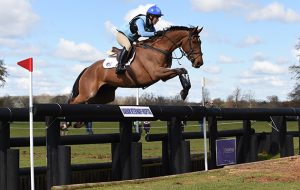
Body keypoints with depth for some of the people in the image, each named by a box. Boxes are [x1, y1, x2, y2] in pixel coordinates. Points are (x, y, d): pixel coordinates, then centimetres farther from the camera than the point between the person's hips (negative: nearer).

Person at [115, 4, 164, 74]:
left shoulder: (151, 26, -4)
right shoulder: (140, 20, -29)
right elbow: (142, 33, -44)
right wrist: (155, 33, -49)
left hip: (132, 40, 9)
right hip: (122, 35, -9)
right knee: (128, 46, -37)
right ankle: (120, 66, -40)